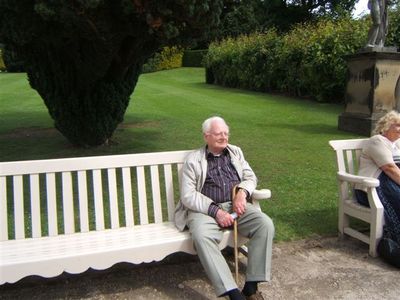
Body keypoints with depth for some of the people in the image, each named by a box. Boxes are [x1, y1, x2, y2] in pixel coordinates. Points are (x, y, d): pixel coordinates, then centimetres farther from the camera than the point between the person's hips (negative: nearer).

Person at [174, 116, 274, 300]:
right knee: (201, 236, -35)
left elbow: (250, 177, 14)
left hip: (235, 205, 4)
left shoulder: (235, 152, 16)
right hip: (206, 209, -3)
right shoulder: (193, 160, 2)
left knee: (265, 224, -24)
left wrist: (242, 192, -10)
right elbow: (188, 196, -6)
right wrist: (215, 211, -17)